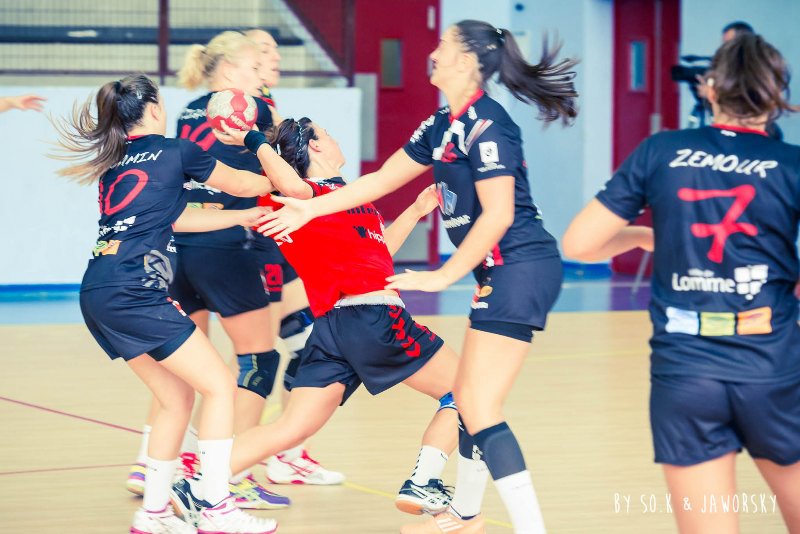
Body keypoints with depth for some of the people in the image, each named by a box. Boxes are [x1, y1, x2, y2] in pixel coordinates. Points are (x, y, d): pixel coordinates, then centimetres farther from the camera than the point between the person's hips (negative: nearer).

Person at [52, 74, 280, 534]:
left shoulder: (114, 164, 21)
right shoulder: (175, 152, 1)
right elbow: (241, 184, 16)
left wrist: (246, 216, 35)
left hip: (99, 295, 8)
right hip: (133, 293, -8)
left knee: (177, 397, 16)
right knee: (220, 387, -2)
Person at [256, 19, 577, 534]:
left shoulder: (485, 124, -16)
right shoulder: (444, 126, 13)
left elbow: (497, 216, -20)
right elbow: (382, 179, 21)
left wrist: (443, 277, -14)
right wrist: (310, 208, 20)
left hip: (521, 268, -10)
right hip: (504, 274, 10)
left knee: (480, 409, -13)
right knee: (468, 397, 18)